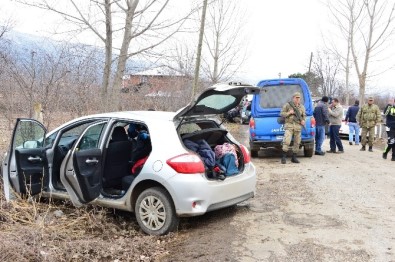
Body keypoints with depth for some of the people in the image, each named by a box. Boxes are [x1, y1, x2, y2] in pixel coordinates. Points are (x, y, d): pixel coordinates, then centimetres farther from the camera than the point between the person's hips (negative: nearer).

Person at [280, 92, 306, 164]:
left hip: (298, 126, 5)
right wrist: (289, 113, -12)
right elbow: (282, 113, 1)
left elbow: (304, 116, 20)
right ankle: (284, 157, -9)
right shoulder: (287, 105, 2)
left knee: (297, 142, 5)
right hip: (289, 125, -4)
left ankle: (294, 157, 14)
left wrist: (303, 120, -1)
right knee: (286, 141, -16)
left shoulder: (302, 107, 15)